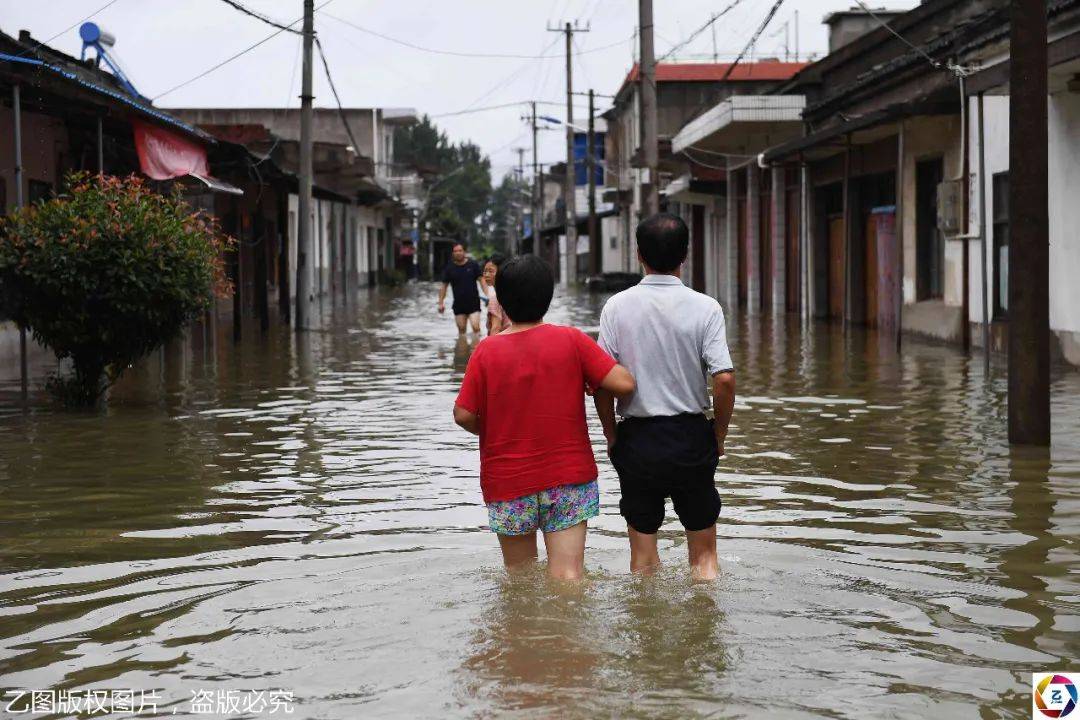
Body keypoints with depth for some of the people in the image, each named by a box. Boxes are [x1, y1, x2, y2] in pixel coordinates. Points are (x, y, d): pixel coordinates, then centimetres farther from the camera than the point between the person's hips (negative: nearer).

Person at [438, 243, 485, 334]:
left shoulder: (473, 264, -1)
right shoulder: (449, 268, 2)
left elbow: (481, 280, 1)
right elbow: (444, 286, 7)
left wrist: (487, 295, -11)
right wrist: (441, 303, 1)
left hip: (473, 302, -2)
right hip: (458, 304, 2)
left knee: (476, 327, -13)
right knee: (461, 329, 7)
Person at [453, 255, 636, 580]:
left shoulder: (486, 350, -6)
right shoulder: (571, 340, -6)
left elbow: (463, 415, -6)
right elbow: (624, 384, -9)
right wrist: (591, 384, 11)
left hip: (506, 481, 0)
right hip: (568, 478, 0)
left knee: (519, 578, 16)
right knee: (568, 577, -4)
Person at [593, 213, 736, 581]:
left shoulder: (617, 306, -4)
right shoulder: (705, 308, -7)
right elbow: (724, 379, -14)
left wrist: (611, 435, 6)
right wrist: (719, 435, 1)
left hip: (636, 438, 1)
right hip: (691, 438, -1)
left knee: (643, 559, 11)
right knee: (704, 554, 12)